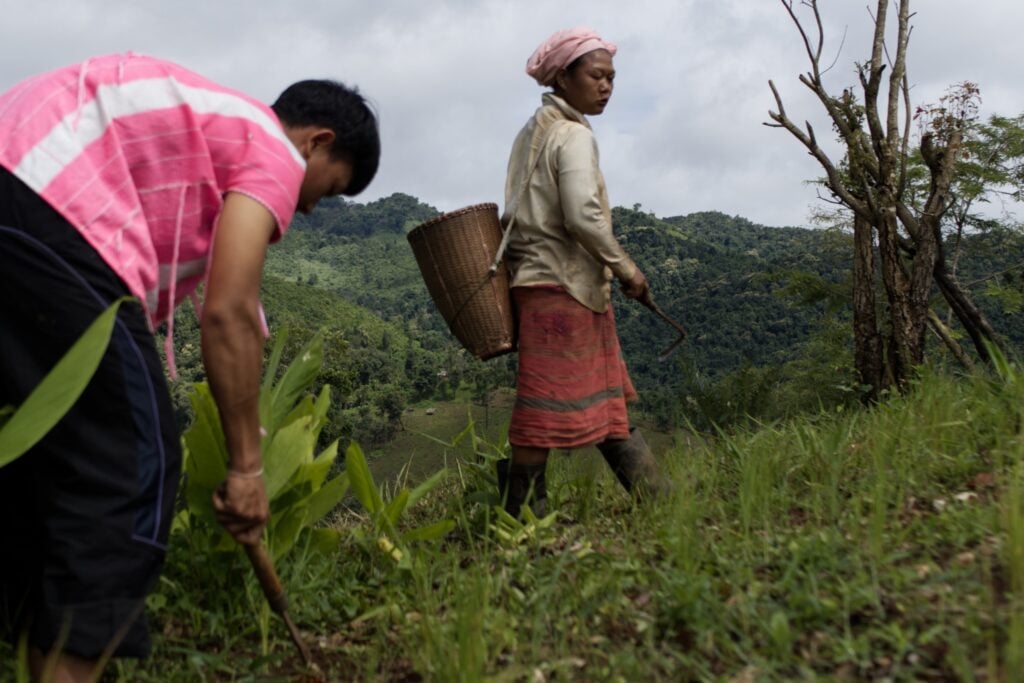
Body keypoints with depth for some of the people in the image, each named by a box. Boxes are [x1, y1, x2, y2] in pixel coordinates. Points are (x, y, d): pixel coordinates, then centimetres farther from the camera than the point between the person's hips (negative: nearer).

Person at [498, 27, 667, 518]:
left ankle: (657, 497, 22)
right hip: (565, 285, -10)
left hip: (541, 278, 10)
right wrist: (627, 270, -11)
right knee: (548, 408, -4)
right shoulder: (572, 135, -11)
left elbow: (520, 210, 16)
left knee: (606, 402, 13)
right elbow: (583, 217, -22)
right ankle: (519, 515, 5)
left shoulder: (534, 130, 16)